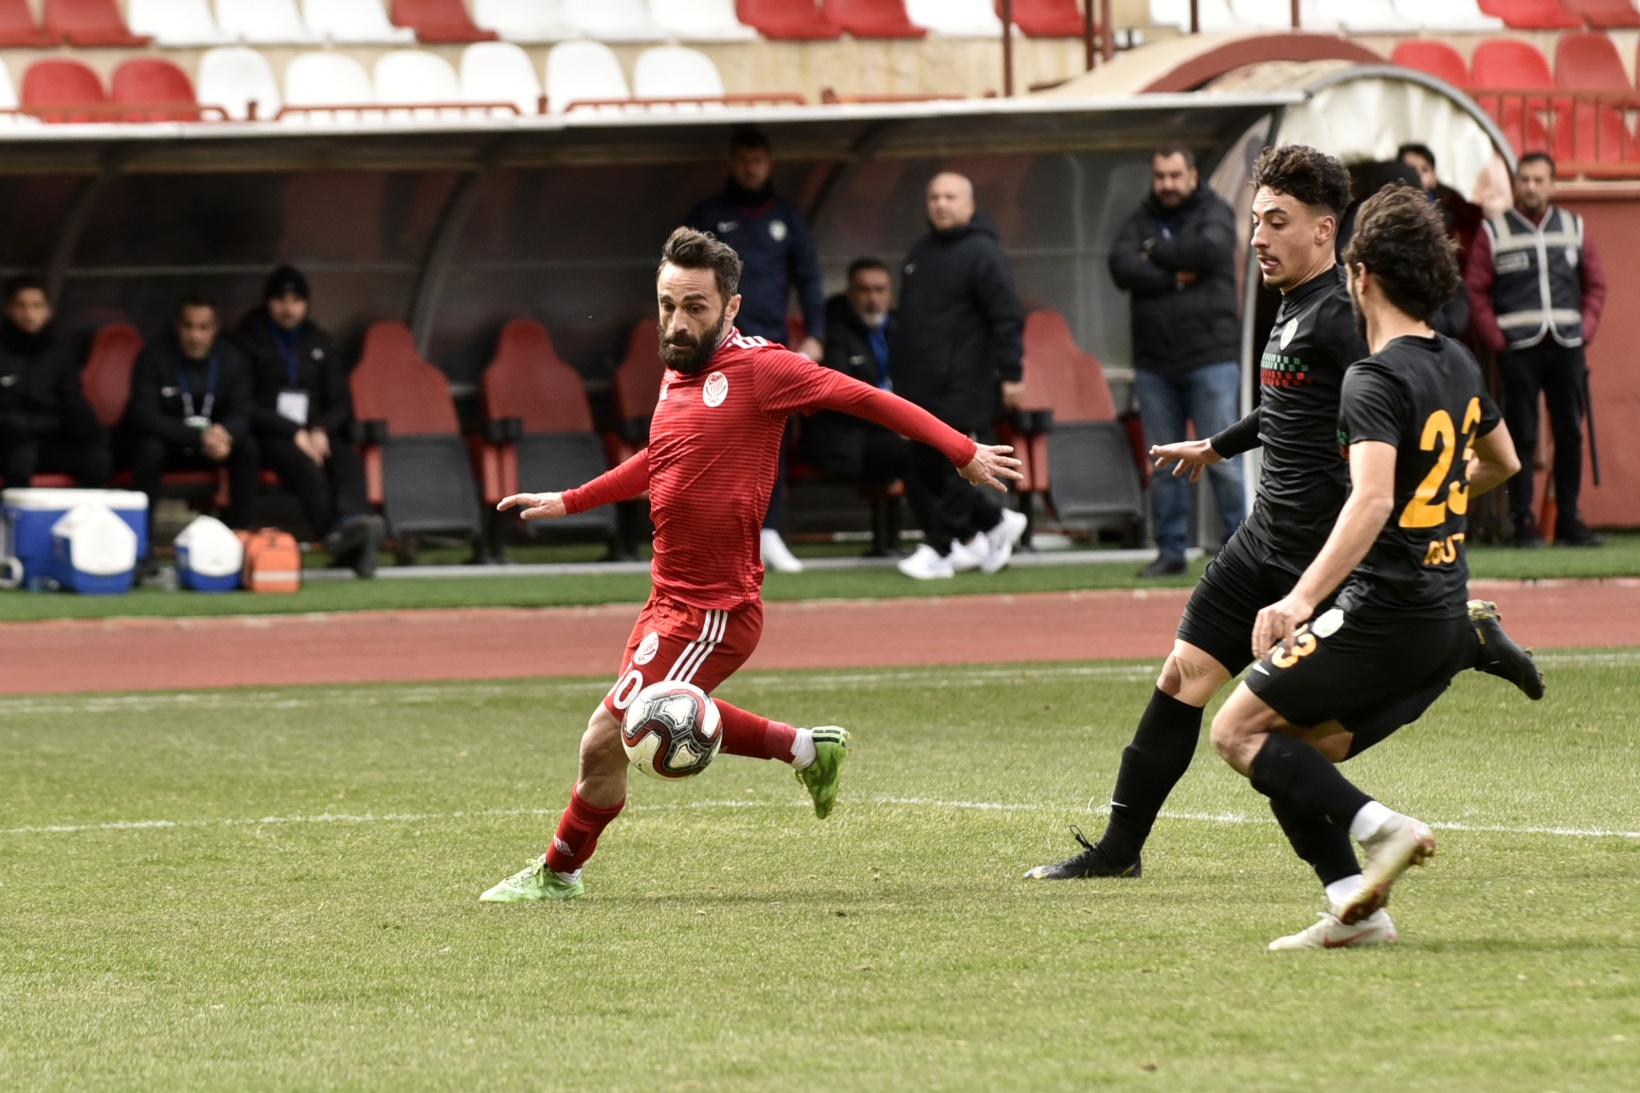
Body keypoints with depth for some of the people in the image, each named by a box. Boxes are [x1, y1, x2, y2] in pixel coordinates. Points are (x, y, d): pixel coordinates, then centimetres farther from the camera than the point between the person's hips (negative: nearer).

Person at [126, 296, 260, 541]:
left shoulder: (233, 358, -8)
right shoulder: (153, 357, -18)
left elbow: (242, 413, -12)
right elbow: (143, 417, -25)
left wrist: (225, 435, -39)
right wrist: (199, 438, -38)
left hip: (212, 442, 3)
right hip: (166, 441, -3)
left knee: (248, 447, -24)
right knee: (149, 449, -35)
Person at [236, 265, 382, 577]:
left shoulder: (319, 343, 20)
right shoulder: (250, 340, 6)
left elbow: (341, 403, 17)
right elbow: (245, 406, -3)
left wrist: (321, 431, -6)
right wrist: (294, 433, -14)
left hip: (316, 432, 4)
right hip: (269, 436, -4)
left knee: (349, 462, -31)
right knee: (307, 466, -37)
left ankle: (351, 521, -62)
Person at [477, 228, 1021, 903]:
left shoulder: (758, 368, -14)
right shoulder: (678, 374, 10)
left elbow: (867, 399, -9)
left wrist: (964, 454, -9)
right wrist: (567, 502, 34)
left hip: (713, 613, -9)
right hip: (670, 600, 9)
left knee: (604, 742, -5)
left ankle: (557, 873, 16)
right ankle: (808, 750, 38)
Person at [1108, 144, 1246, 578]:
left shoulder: (1214, 213, 5)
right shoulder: (1141, 220, 13)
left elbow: (1209, 250, -16)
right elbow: (1121, 267, -4)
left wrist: (1155, 254, -5)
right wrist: (1175, 278, -13)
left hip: (1211, 358, -4)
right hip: (1154, 362, 4)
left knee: (1222, 459, -6)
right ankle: (1170, 550, 12)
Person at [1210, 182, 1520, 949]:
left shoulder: (1377, 380, -14)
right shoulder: (1459, 366, 13)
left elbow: (1371, 501, -28)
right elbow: (1501, 461, 32)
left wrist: (1302, 600, -34)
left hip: (1383, 611, -9)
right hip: (1445, 621, 9)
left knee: (1240, 731, -3)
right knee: (1300, 756, 14)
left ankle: (1379, 827, -17)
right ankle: (1354, 909, 0)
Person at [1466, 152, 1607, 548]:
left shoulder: (1574, 228, 11)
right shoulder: (1493, 232, 2)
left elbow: (1595, 283, 15)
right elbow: (1476, 290, 0)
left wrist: (1586, 329, 2)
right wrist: (1496, 338, -8)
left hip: (1567, 347, 3)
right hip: (1519, 349, -3)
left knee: (1570, 433, 5)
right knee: (1522, 436, -4)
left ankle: (1569, 519, 11)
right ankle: (1523, 522, -1)